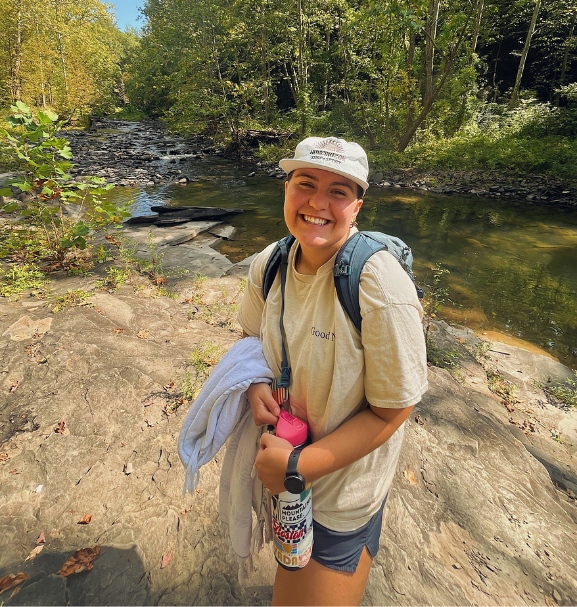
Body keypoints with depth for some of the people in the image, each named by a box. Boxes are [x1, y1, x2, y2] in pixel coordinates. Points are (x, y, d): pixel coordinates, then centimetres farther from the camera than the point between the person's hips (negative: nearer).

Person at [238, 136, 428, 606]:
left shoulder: (381, 286, -30)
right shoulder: (269, 264, -12)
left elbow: (390, 412, -22)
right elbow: (252, 334, 5)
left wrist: (299, 466, -22)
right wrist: (255, 385, -15)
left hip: (343, 480, -5)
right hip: (280, 446, 6)